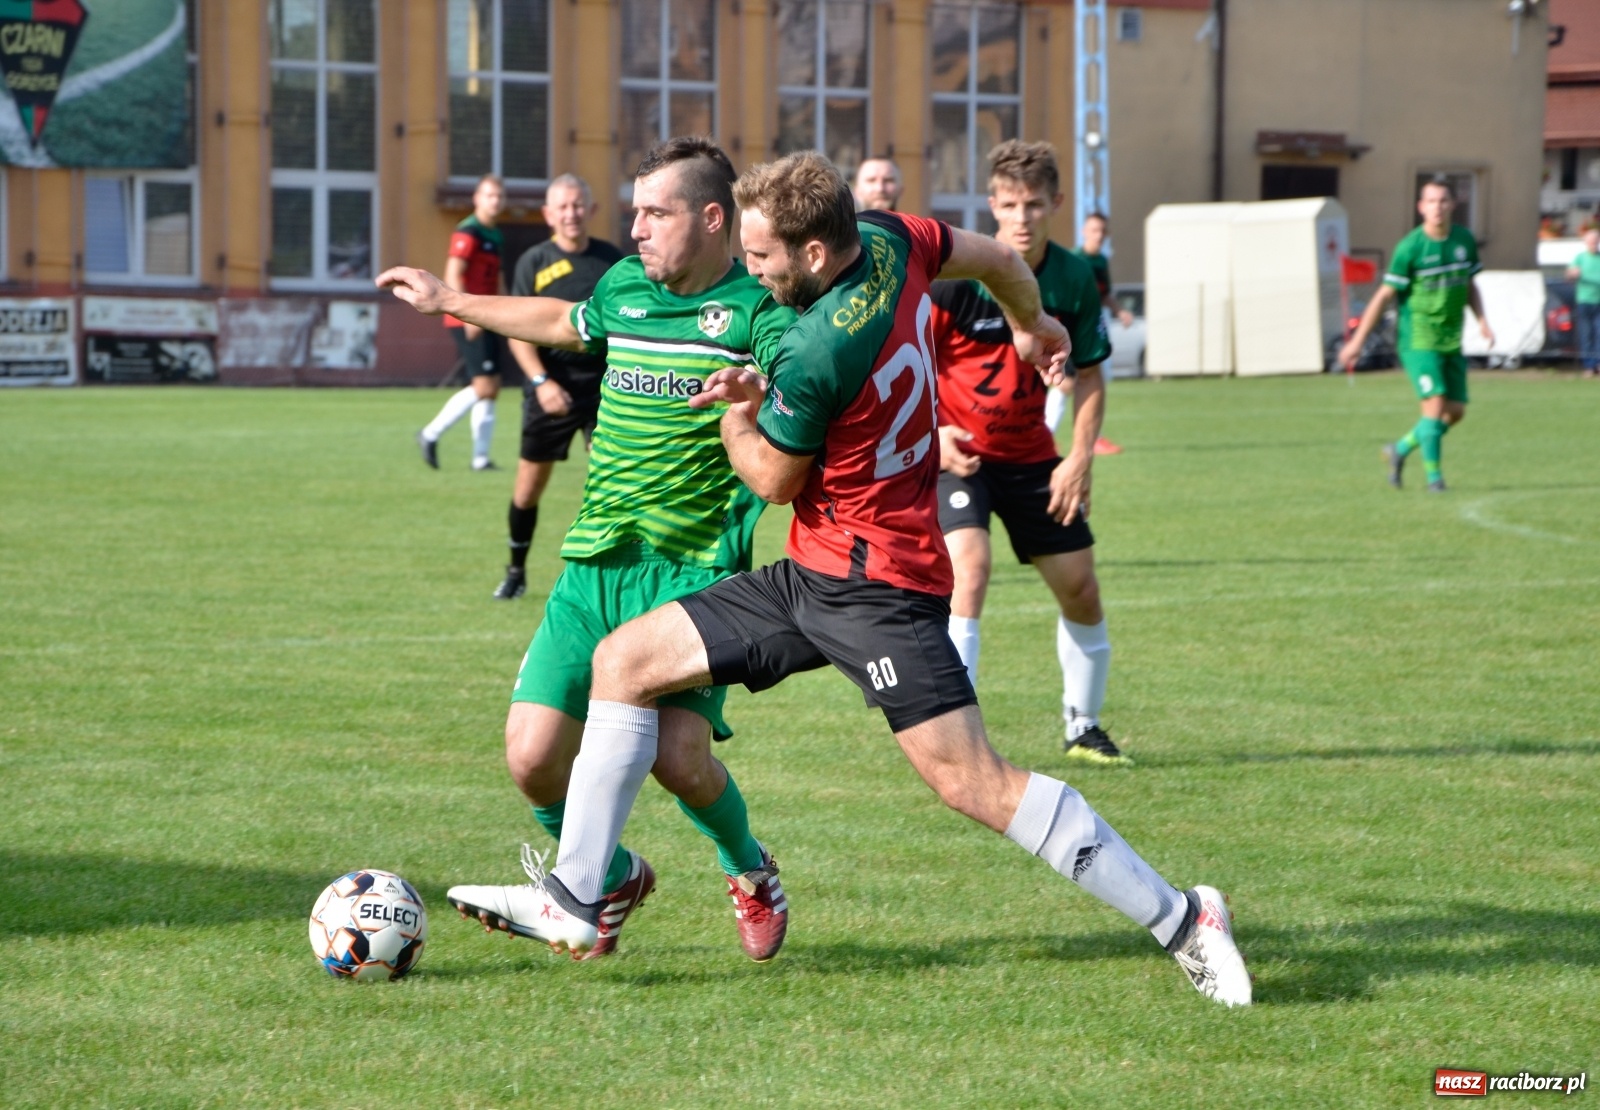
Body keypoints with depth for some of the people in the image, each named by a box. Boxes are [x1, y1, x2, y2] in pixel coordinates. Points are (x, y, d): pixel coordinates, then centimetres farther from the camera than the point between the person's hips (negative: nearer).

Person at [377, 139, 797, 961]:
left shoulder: (757, 308, -7)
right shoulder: (625, 286, 12)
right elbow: (564, 322, 34)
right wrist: (448, 302, 43)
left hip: (694, 569, -6)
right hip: (594, 562, 6)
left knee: (678, 754, -19)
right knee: (533, 756, -5)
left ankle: (749, 872, 15)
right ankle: (612, 880, 25)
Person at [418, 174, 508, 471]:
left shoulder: (496, 237, 17)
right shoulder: (469, 233, -11)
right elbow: (453, 275, -20)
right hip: (468, 321, -9)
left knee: (491, 386, 7)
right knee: (485, 385, -13)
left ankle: (480, 456, 11)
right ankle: (431, 434, -3)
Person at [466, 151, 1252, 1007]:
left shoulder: (813, 355, -25)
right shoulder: (888, 240, -2)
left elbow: (774, 482, -9)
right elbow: (996, 260, 18)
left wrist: (735, 416, 10)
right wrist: (1031, 325, 38)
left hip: (876, 587, -10)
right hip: (810, 576, 10)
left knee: (973, 783, -14)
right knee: (624, 661, 7)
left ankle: (1181, 920, -5)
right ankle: (571, 900, 9)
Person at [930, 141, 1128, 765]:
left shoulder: (1073, 280, -6)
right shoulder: (956, 274, -18)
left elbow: (1088, 375, 5)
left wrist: (1080, 457, -6)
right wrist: (933, 433, -24)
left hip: (1030, 454, 5)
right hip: (955, 450, -5)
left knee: (1080, 589, 7)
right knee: (968, 567, -26)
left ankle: (1083, 726, 28)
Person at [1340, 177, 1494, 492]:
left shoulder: (1465, 240, 4)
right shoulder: (1410, 247, -12)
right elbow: (1385, 295, -7)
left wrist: (1482, 321, 3)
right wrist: (1357, 341, -7)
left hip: (1451, 341, 6)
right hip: (1418, 339, -6)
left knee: (1456, 411, 6)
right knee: (1435, 402, -17)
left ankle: (1400, 449, 25)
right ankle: (1433, 475, -5)